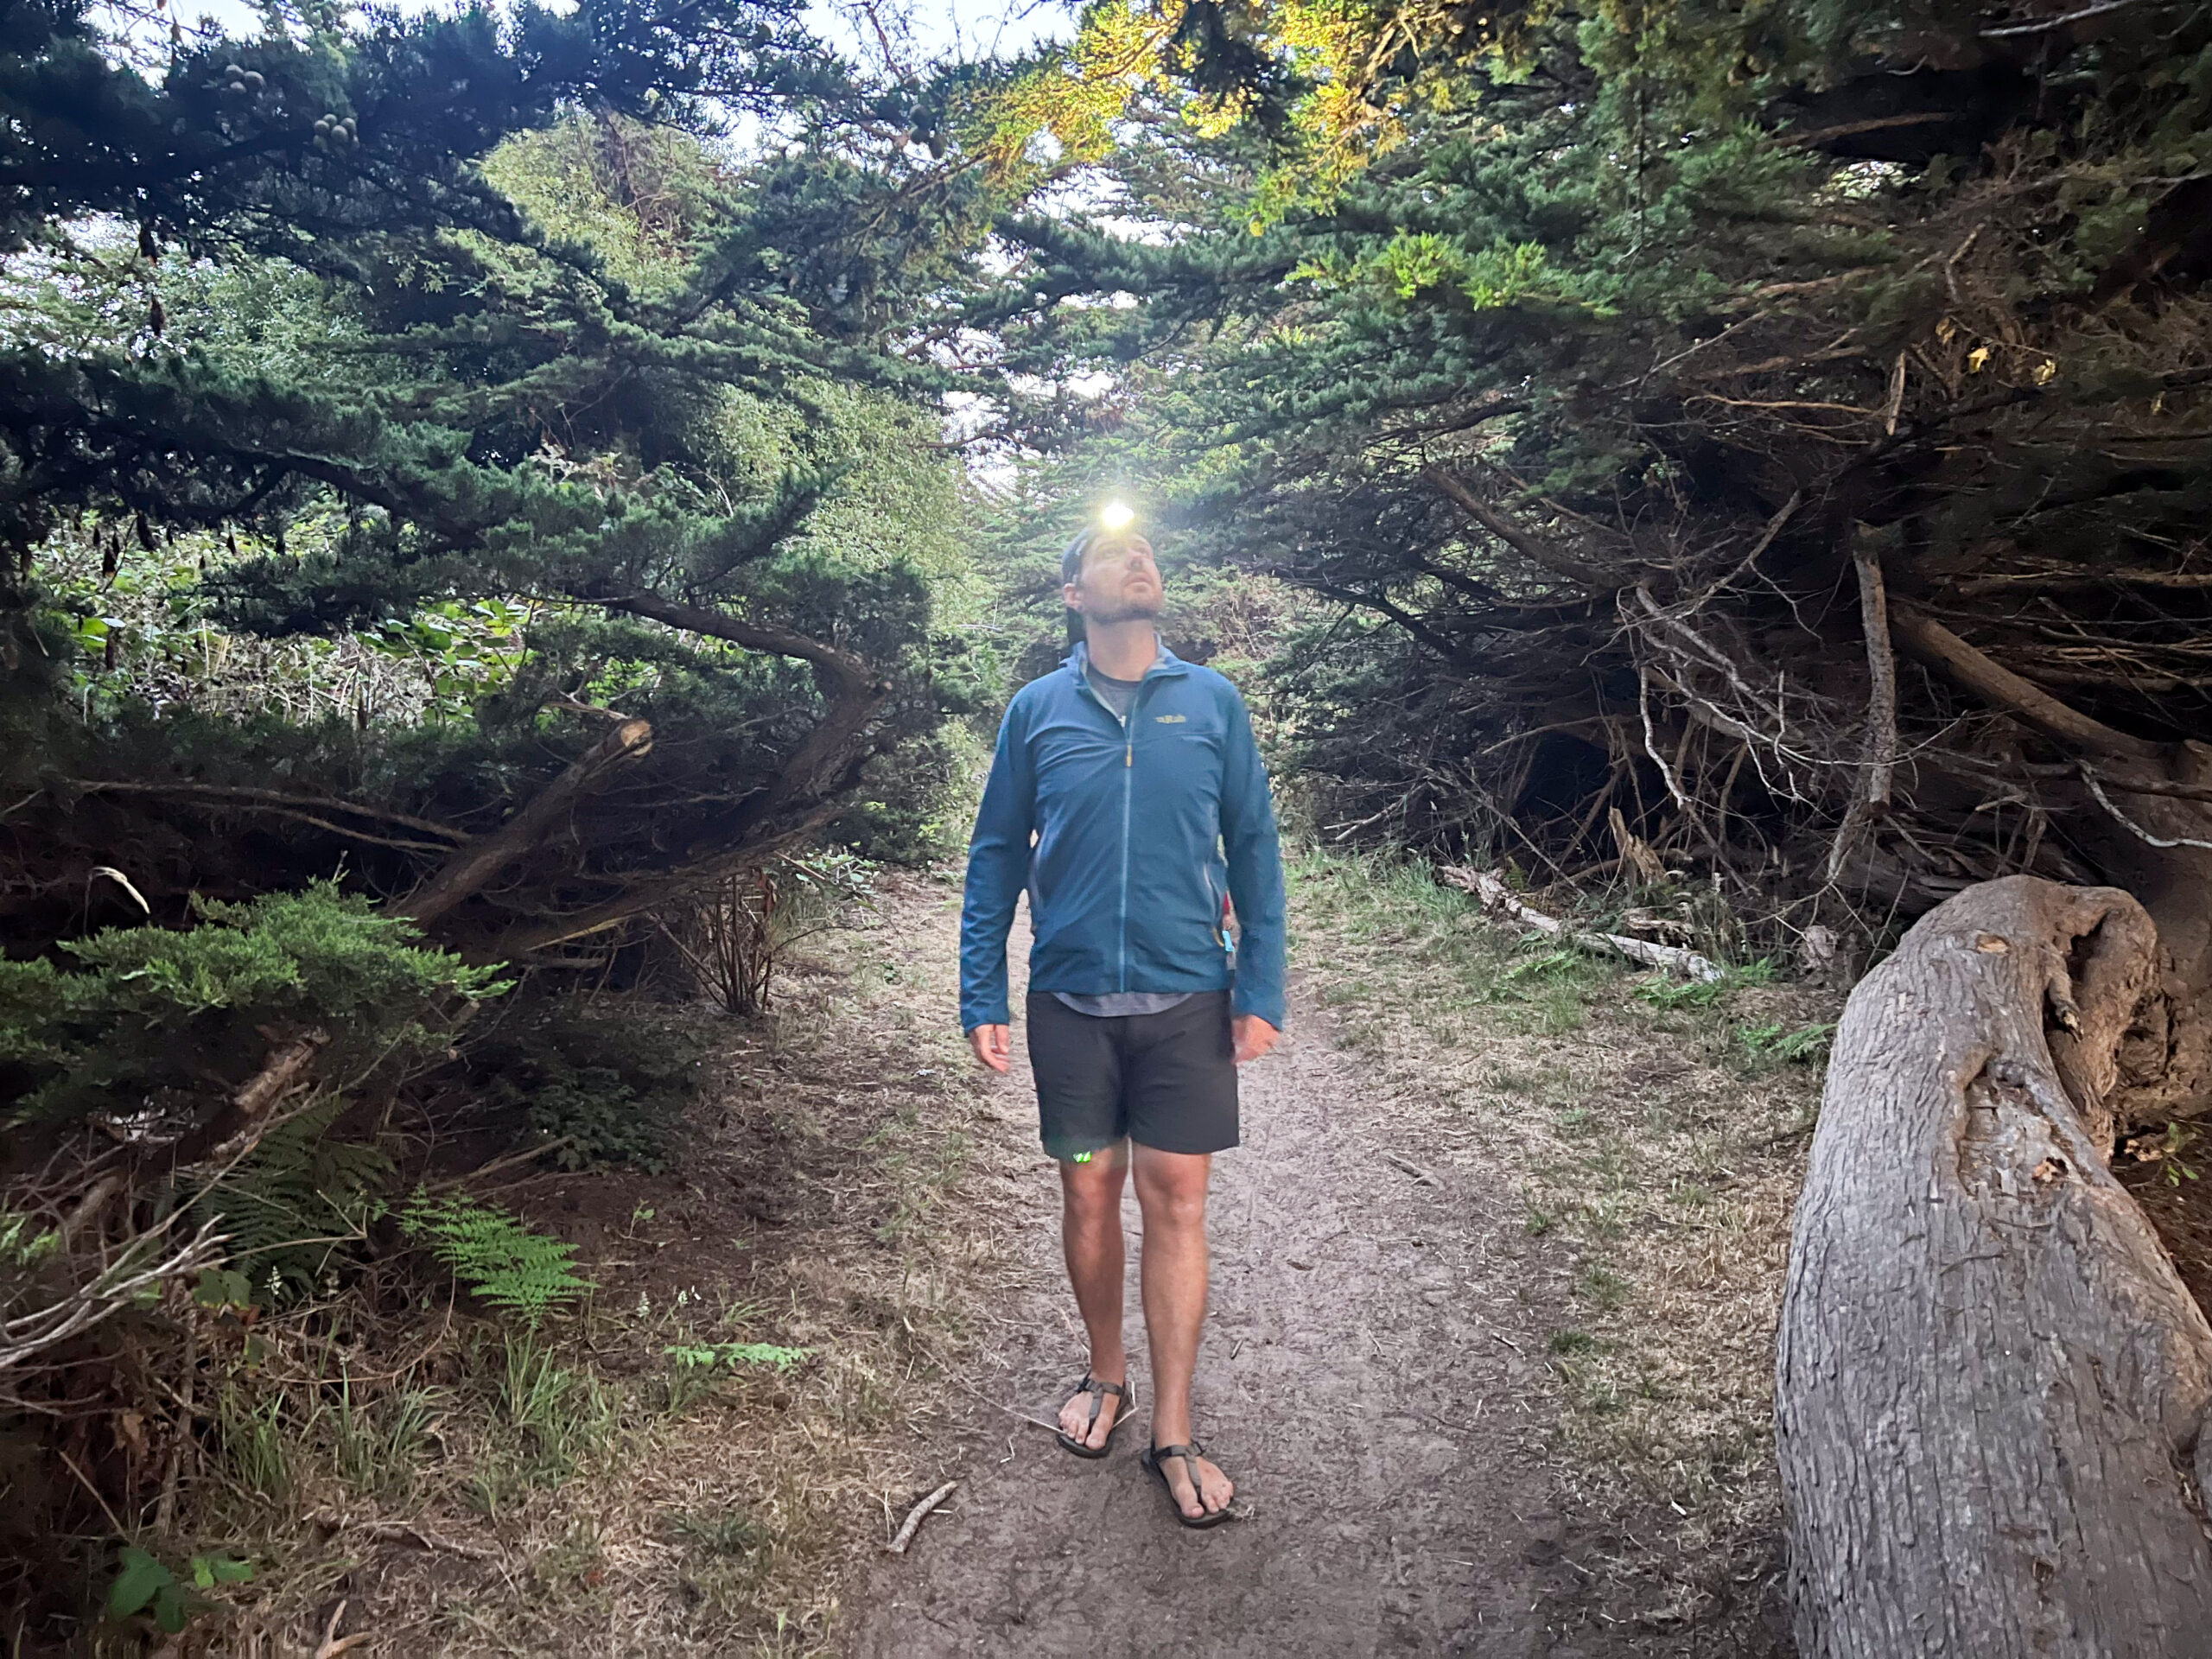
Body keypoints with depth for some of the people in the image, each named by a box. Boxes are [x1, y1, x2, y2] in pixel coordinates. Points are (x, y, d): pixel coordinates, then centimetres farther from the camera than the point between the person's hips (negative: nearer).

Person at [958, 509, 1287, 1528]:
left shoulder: (1213, 702, 2)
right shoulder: (1037, 710, 3)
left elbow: (1253, 848, 3)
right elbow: (995, 859, 5)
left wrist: (1262, 989, -4)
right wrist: (981, 1000, 0)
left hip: (1187, 999, 0)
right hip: (1070, 1001, 1)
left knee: (1176, 1202, 3)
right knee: (1088, 1193, 11)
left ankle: (1173, 1433, 17)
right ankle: (1106, 1378, 34)